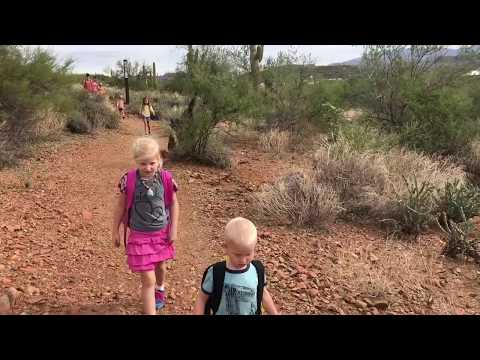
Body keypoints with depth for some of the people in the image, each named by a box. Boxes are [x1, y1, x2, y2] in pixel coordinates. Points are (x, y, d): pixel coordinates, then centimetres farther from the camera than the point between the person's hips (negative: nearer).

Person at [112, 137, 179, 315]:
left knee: (160, 266, 27)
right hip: (140, 236, -3)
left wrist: (173, 230, -1)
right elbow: (120, 205, -3)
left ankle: (160, 290, 58)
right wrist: (115, 231, 3)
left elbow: (174, 204, -1)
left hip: (162, 233, 3)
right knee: (148, 279, -4)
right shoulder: (129, 179, -16)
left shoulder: (166, 178, -12)